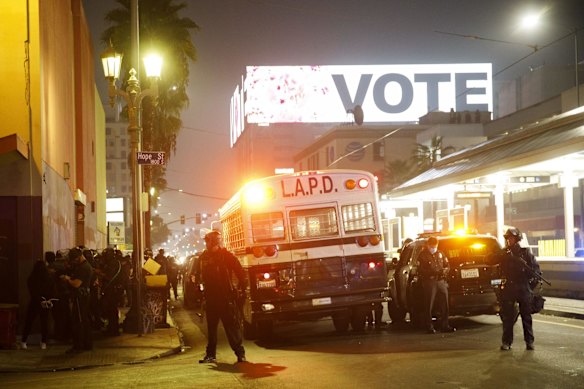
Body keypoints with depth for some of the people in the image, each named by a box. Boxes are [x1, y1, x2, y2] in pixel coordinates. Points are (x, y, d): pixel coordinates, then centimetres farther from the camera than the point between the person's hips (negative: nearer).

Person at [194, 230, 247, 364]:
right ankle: (210, 354, 16)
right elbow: (198, 273, 17)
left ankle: (240, 353, 4)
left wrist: (242, 286, -6)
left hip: (226, 296, -4)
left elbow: (239, 271, -4)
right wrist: (196, 280, 1)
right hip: (210, 296, 4)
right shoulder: (204, 257, 7)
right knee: (211, 326, 9)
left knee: (232, 325, -2)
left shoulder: (226, 255, -5)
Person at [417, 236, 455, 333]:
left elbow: (447, 266, 19)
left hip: (441, 281, 5)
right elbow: (421, 270, -10)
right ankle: (429, 327, 2)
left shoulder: (440, 254, 16)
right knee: (429, 306, -5)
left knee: (444, 304, 5)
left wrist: (445, 270, -5)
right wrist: (433, 272, -23)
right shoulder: (423, 255, -1)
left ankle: (444, 326, 12)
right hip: (429, 282, -5)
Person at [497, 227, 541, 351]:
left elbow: (535, 267, 5)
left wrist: (535, 279, -9)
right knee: (507, 317, 2)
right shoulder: (503, 253, 8)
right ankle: (506, 342, 7)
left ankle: (529, 341, 9)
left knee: (526, 316, 4)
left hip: (524, 288, -1)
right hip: (508, 288, 1)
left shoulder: (525, 252, 5)